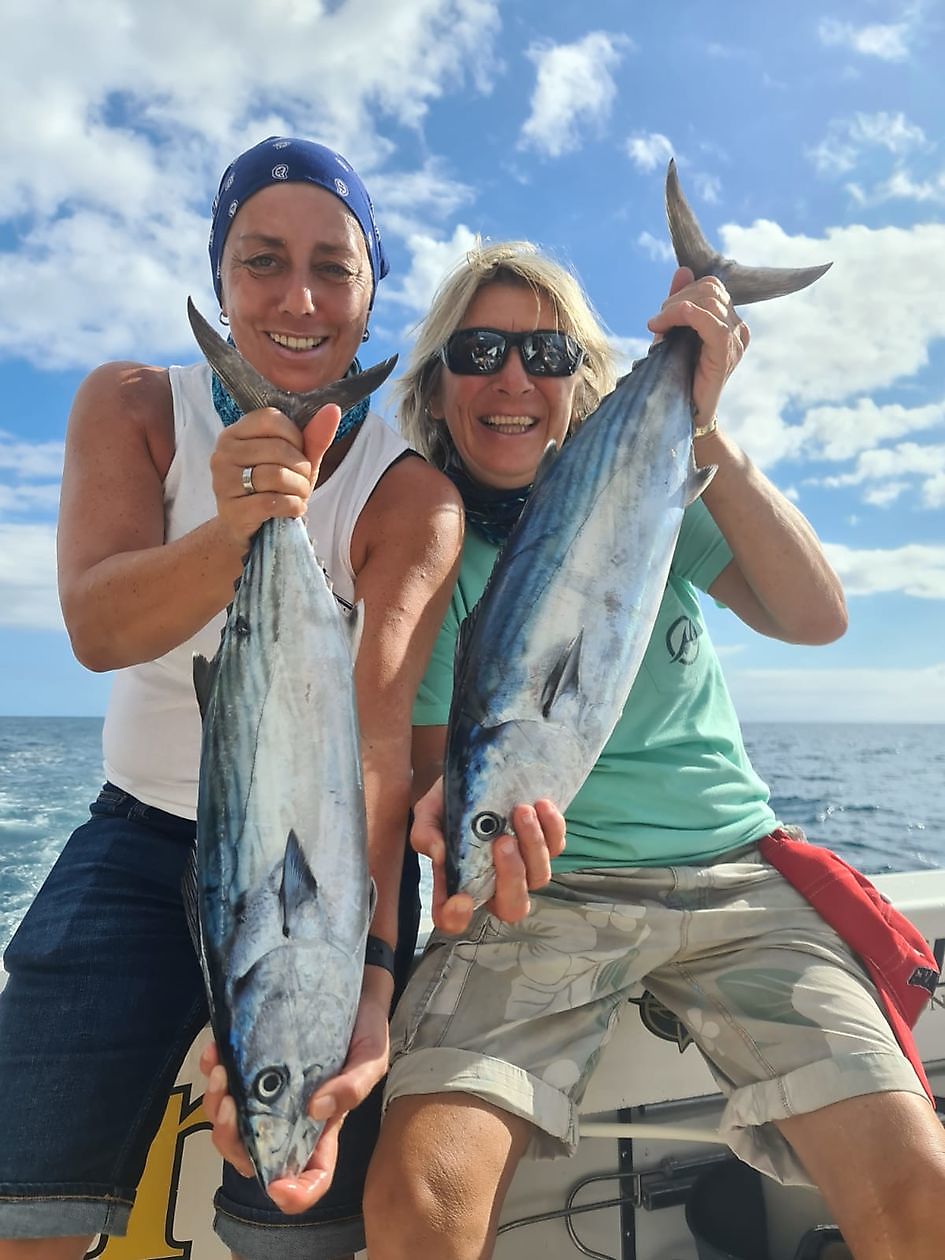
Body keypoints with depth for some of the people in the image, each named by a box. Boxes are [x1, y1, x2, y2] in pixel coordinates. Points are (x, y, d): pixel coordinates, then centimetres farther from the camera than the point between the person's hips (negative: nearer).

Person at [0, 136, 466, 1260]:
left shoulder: (412, 496, -12)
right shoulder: (131, 407, -5)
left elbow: (378, 737, -25)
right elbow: (98, 627, -22)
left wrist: (364, 977, -37)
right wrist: (233, 531, -42)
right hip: (145, 835, 2)